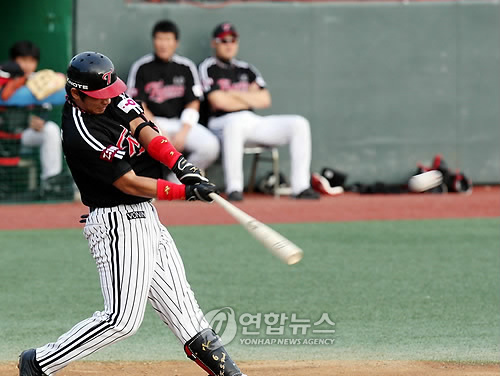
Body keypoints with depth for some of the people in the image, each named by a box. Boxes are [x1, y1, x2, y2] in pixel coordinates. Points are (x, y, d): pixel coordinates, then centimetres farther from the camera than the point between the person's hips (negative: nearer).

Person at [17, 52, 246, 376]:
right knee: (123, 319, -10)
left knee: (179, 300, 12)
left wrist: (180, 164, -20)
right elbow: (130, 184, -21)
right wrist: (186, 191, -21)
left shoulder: (109, 98, 1)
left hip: (143, 216, 9)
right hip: (118, 226, -9)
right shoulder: (80, 136, -23)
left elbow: (141, 128, -4)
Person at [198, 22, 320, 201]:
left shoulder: (246, 69, 22)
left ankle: (300, 186, -19)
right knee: (235, 123, -43)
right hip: (223, 123, -6)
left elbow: (265, 100, 10)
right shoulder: (208, 68, 5)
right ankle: (234, 188, -38)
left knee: (299, 124, -12)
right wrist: (251, 99, 4)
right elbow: (218, 101, -9)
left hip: (253, 122, 6)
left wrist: (234, 94, -1)